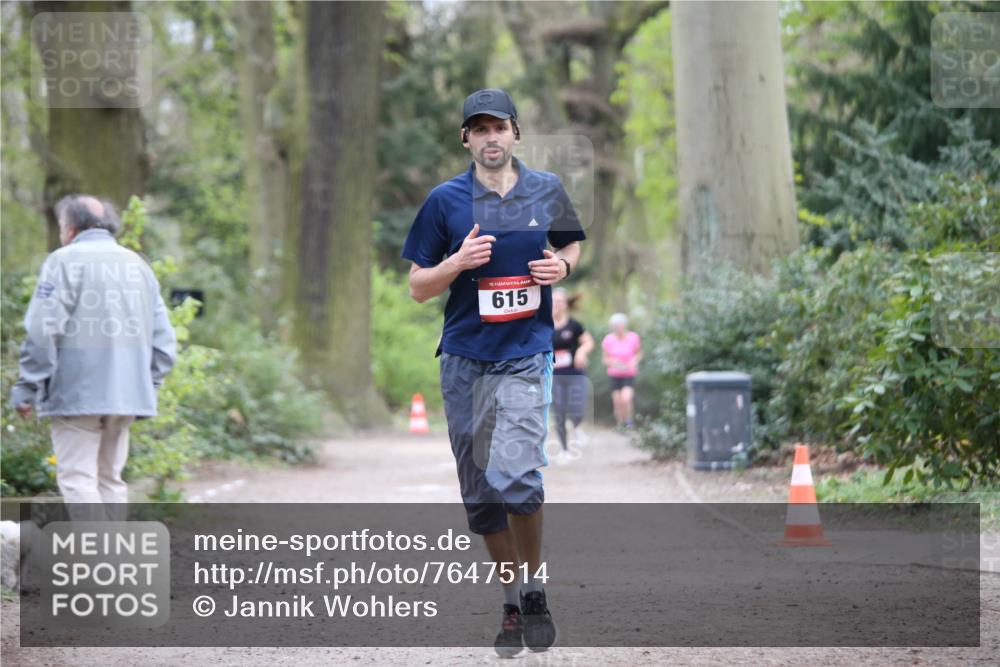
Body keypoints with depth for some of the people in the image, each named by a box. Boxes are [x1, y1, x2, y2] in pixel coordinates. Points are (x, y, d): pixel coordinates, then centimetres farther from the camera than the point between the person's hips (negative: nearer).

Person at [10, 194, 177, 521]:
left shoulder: (64, 261, -4)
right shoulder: (137, 264, 15)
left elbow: (42, 332, -12)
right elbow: (163, 338, 13)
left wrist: (27, 386, -7)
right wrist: (149, 384, 18)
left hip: (77, 392, -6)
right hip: (126, 393, 6)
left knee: (77, 479, -5)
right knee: (110, 478, 13)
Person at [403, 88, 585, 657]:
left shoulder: (548, 191, 5)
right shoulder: (446, 200, 1)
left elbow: (572, 246, 22)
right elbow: (419, 288, 5)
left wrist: (563, 265, -1)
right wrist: (459, 262, -14)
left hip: (526, 356, -2)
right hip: (464, 360, 2)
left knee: (517, 478, -19)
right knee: (480, 494, 6)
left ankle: (535, 588, 3)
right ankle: (513, 604, 22)